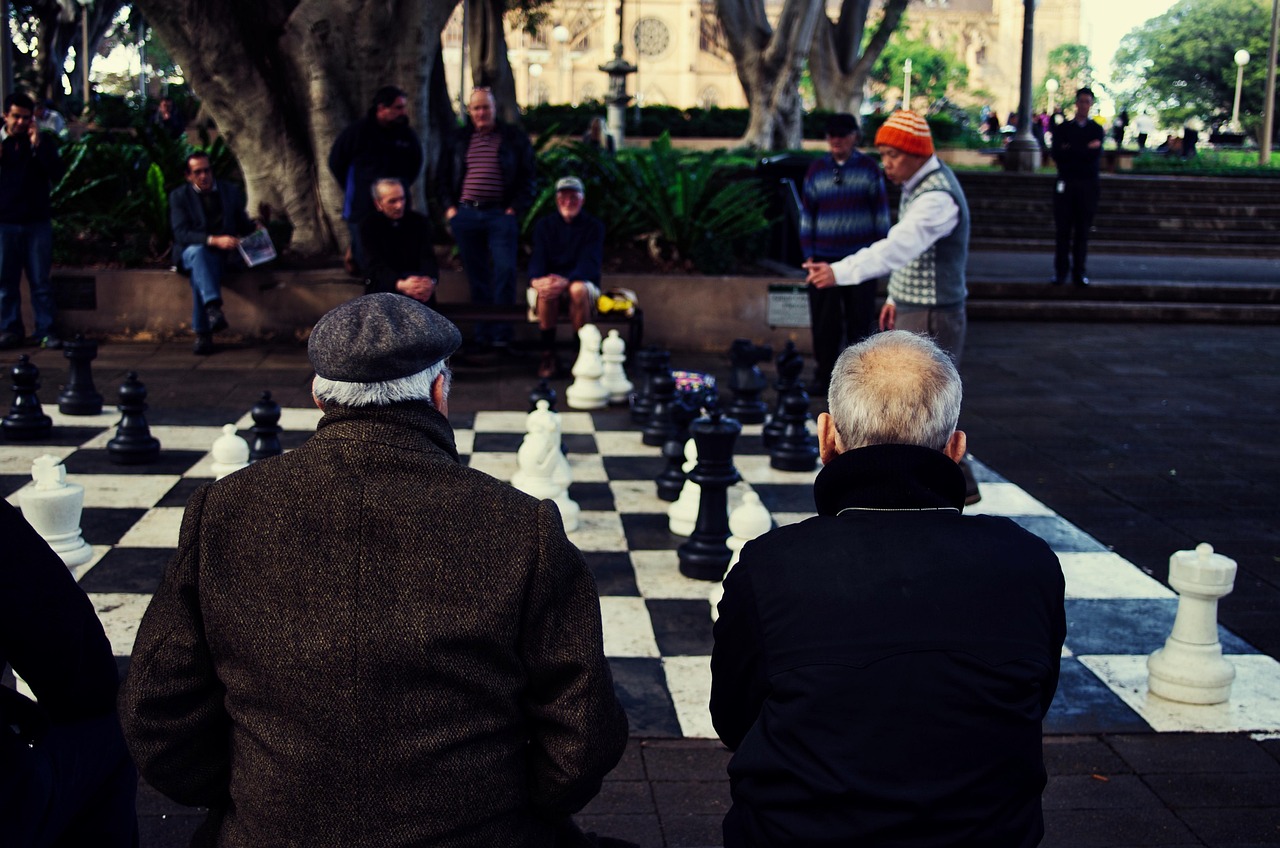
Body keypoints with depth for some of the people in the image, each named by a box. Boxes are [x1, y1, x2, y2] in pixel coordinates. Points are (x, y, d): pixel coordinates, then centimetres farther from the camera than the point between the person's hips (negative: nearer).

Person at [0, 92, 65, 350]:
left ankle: (45, 330, 5)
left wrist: (38, 146, -15)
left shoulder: (44, 141, 5)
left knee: (41, 281, 1)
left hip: (38, 222, -1)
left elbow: (57, 173, -8)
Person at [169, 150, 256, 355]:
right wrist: (213, 240, -26)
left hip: (222, 253, 1)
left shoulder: (231, 191, 12)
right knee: (198, 252, -39)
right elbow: (181, 233, -10)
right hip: (191, 252, -1)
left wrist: (256, 228, -11)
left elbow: (243, 225, 15)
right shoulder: (179, 196, 4)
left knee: (199, 272, -34)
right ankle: (214, 308, -57)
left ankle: (203, 335, -37)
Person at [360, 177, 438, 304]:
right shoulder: (369, 226, -5)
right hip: (383, 281, -1)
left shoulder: (420, 221, 2)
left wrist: (430, 280, -35)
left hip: (416, 278, 1)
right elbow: (377, 264, -18)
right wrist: (400, 284, -40)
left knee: (425, 289, -33)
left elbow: (428, 257, -9)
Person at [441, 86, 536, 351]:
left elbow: (527, 177, 6)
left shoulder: (514, 138, 7)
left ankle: (501, 334, -8)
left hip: (500, 215, -2)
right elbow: (444, 176, 20)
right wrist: (449, 206, 7)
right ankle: (482, 335, 9)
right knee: (477, 277, 4)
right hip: (465, 215, 2)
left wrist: (515, 208, -4)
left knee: (505, 272, -12)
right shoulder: (458, 140, 14)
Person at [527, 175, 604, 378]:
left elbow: (590, 263, -13)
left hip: (582, 283, -1)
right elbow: (537, 259, -6)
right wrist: (536, 280, -32)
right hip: (548, 281, 1)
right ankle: (548, 355, -28)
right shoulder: (544, 225, 8)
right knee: (546, 290, -37)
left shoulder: (593, 226, 2)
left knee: (578, 289, -38)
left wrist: (567, 281, -34)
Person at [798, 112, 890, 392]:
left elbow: (881, 212, 5)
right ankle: (823, 374, 12)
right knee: (825, 321, 2)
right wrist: (808, 252, 4)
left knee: (860, 319, 3)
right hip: (825, 257, 1)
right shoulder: (816, 170, 7)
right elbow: (807, 214, 10)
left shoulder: (869, 169, 3)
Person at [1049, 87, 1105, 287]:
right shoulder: (1063, 128, 10)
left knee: (1082, 230, 1)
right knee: (1063, 229, -1)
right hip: (1065, 184, 0)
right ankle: (1061, 271, 4)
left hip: (1087, 186, 0)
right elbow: (1056, 154, -3)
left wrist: (1070, 150, -8)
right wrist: (1085, 150, -7)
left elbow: (1095, 155, -7)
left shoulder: (1097, 129, 8)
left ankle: (1079, 271, 5)